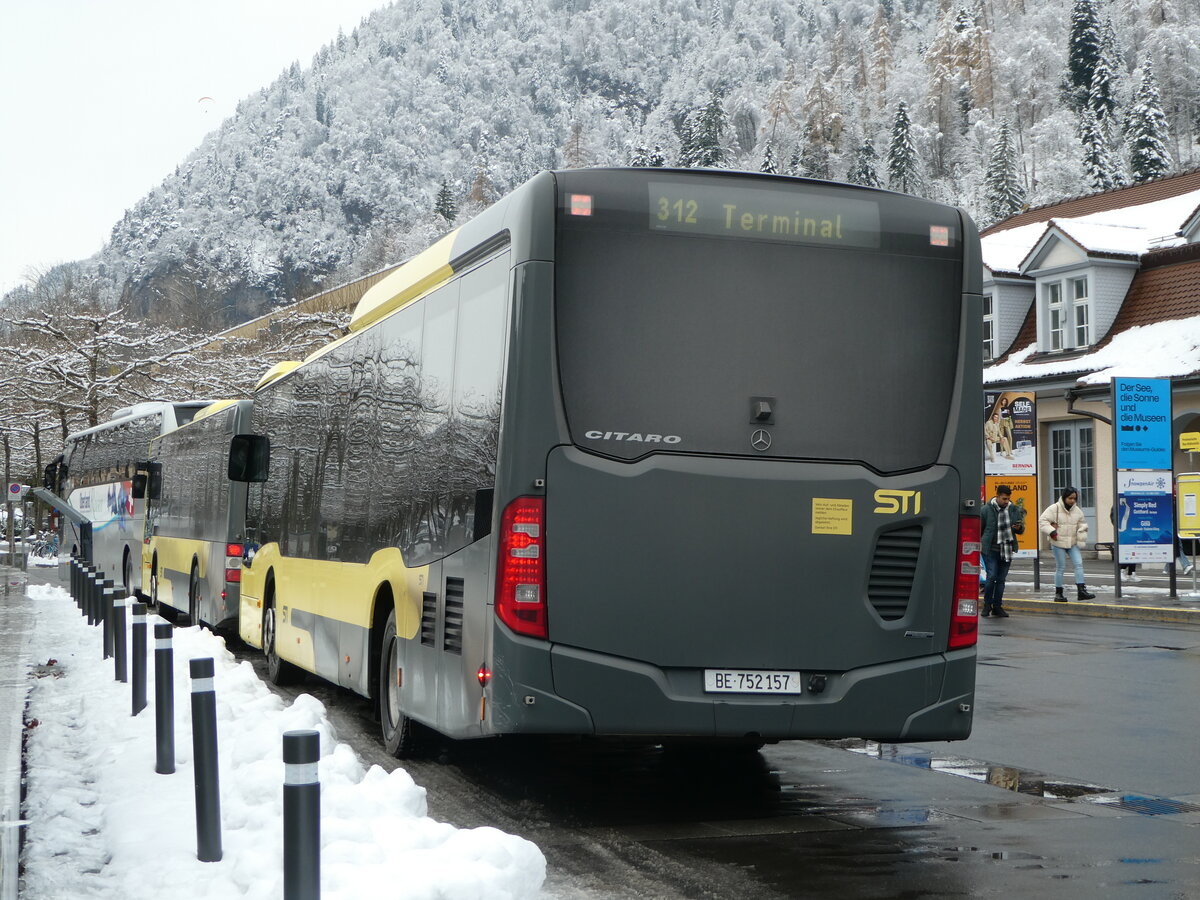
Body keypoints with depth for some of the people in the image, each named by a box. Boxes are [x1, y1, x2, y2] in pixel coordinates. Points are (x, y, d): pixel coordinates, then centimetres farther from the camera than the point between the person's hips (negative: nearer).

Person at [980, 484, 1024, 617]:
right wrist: (979, 545, 3)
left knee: (1001, 579, 8)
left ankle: (997, 606, 16)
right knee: (991, 577, -11)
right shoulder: (986, 509, -4)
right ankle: (987, 605, 5)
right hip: (990, 550, -4)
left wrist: (1019, 528, -7)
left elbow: (1021, 529, 17)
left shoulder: (1013, 509, 7)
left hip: (1007, 550, 4)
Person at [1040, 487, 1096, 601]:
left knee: (1079, 564, -8)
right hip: (1058, 543, -5)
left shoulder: (1077, 510, 7)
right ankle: (1058, 593, 11)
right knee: (1060, 567, 0)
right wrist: (1051, 532, -22)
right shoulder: (1054, 508, -10)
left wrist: (1082, 540, 5)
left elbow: (1082, 524, 18)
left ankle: (1081, 590, -9)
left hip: (1073, 543, 5)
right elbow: (1042, 520, -11)